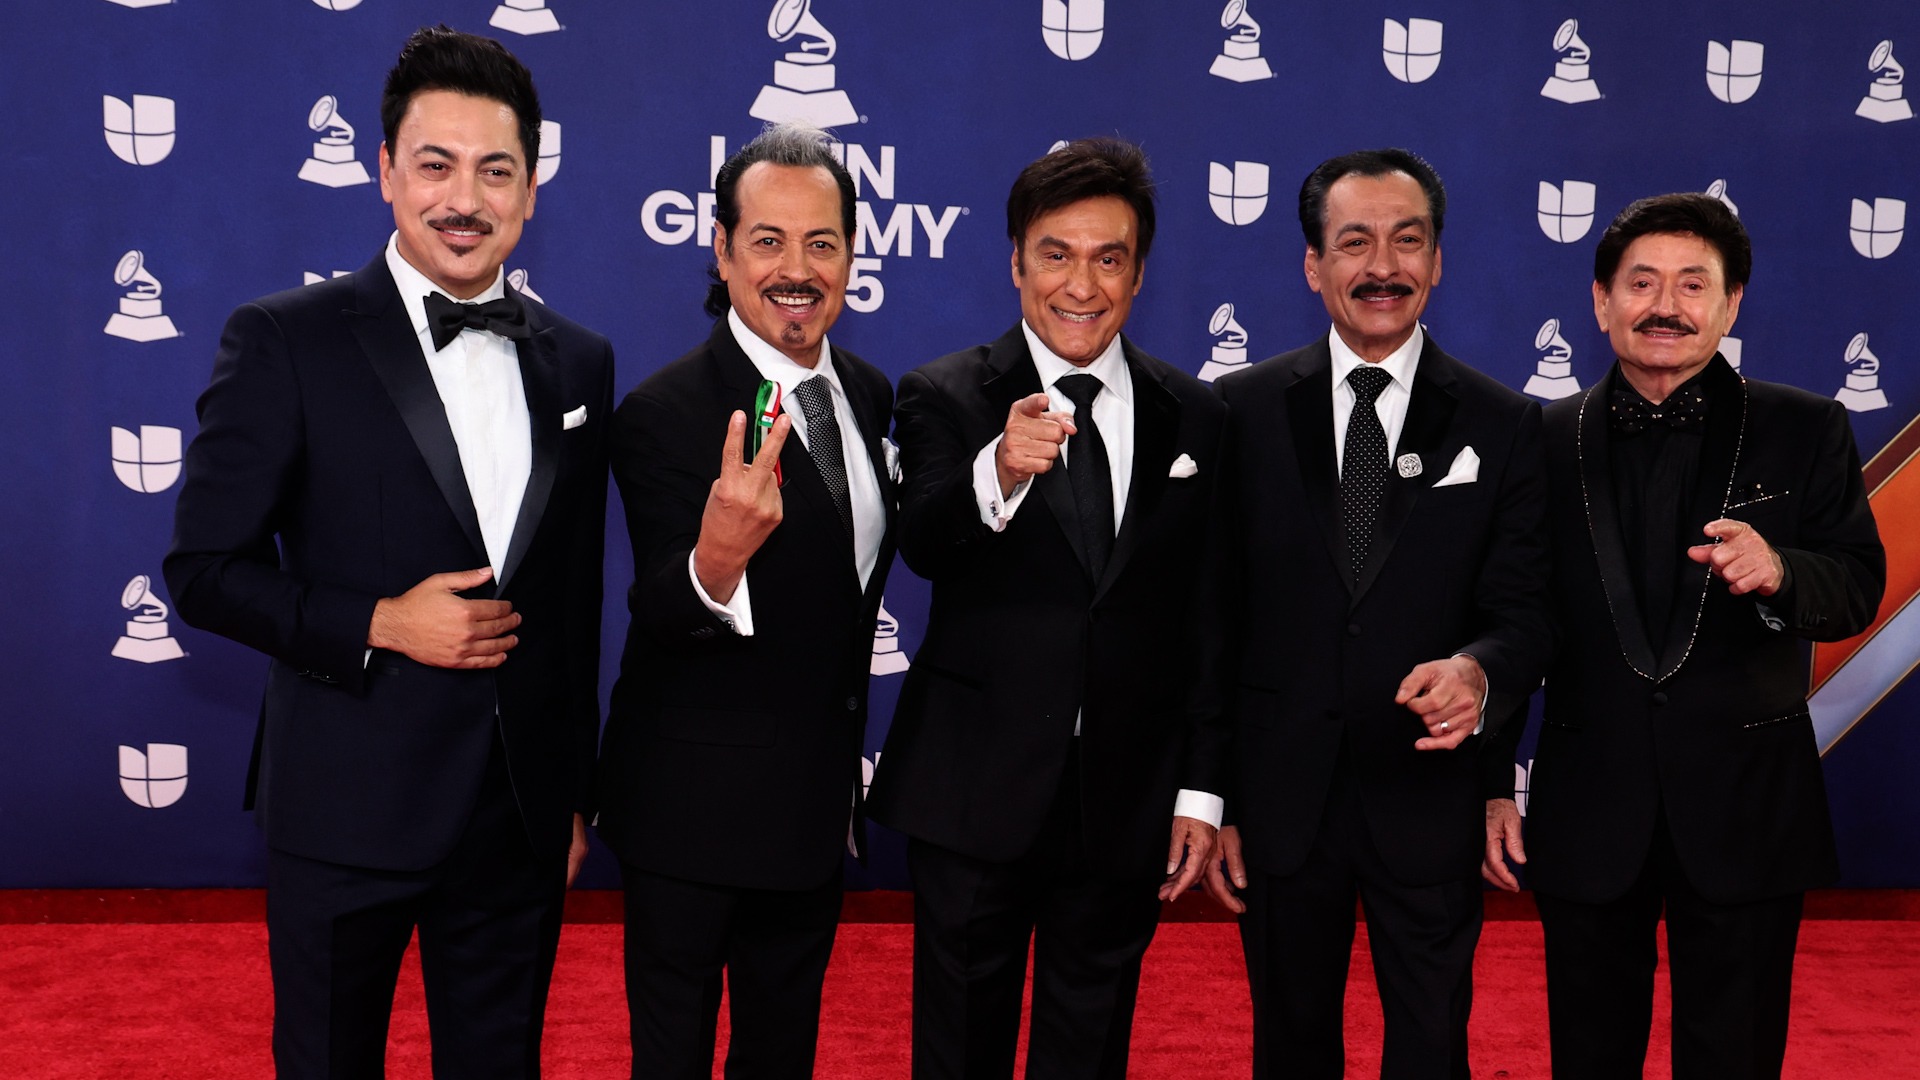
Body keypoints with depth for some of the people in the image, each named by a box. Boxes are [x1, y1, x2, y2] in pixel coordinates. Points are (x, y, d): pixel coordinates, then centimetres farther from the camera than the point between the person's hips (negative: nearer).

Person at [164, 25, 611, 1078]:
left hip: (520, 818, 4)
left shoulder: (579, 362, 5)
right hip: (347, 812, -3)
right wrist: (378, 624, -19)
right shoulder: (284, 340, -7)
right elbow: (204, 569, -6)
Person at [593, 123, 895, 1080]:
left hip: (818, 809, 7)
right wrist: (715, 558, -49)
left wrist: (849, 765, 16)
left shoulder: (869, 396, 3)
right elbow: (659, 619, -26)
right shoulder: (665, 413, -19)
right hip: (696, 812, -6)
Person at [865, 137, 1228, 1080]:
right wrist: (997, 473, -43)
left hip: (1126, 808, 2)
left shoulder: (1191, 418, 5)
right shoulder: (945, 398, -3)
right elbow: (921, 545, -22)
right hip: (974, 796, -2)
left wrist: (1201, 792, 6)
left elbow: (1207, 622, 8)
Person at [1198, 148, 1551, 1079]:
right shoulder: (1244, 409, -1)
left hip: (1430, 801, 0)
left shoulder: (1501, 426, 0)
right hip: (1280, 798, 1)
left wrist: (1479, 670, -26)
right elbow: (1214, 617, -1)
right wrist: (1207, 797, -3)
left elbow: (1524, 612, -2)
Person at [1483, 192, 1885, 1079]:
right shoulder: (1547, 441, 3)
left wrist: (1778, 572, -26)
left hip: (1746, 808, 0)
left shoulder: (1805, 431, 2)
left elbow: (1859, 588, -3)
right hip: (1586, 808, 1)